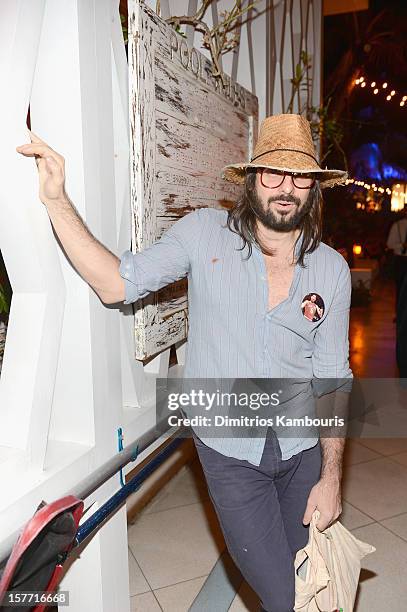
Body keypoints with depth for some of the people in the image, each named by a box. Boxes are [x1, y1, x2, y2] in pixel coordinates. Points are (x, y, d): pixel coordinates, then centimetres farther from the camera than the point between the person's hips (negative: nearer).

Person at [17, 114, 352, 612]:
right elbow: (116, 283, -12)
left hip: (304, 446, 3)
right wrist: (56, 199, -19)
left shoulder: (332, 269, -4)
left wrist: (331, 476, -3)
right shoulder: (205, 233, -9)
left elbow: (332, 376, -2)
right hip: (229, 450, -3)